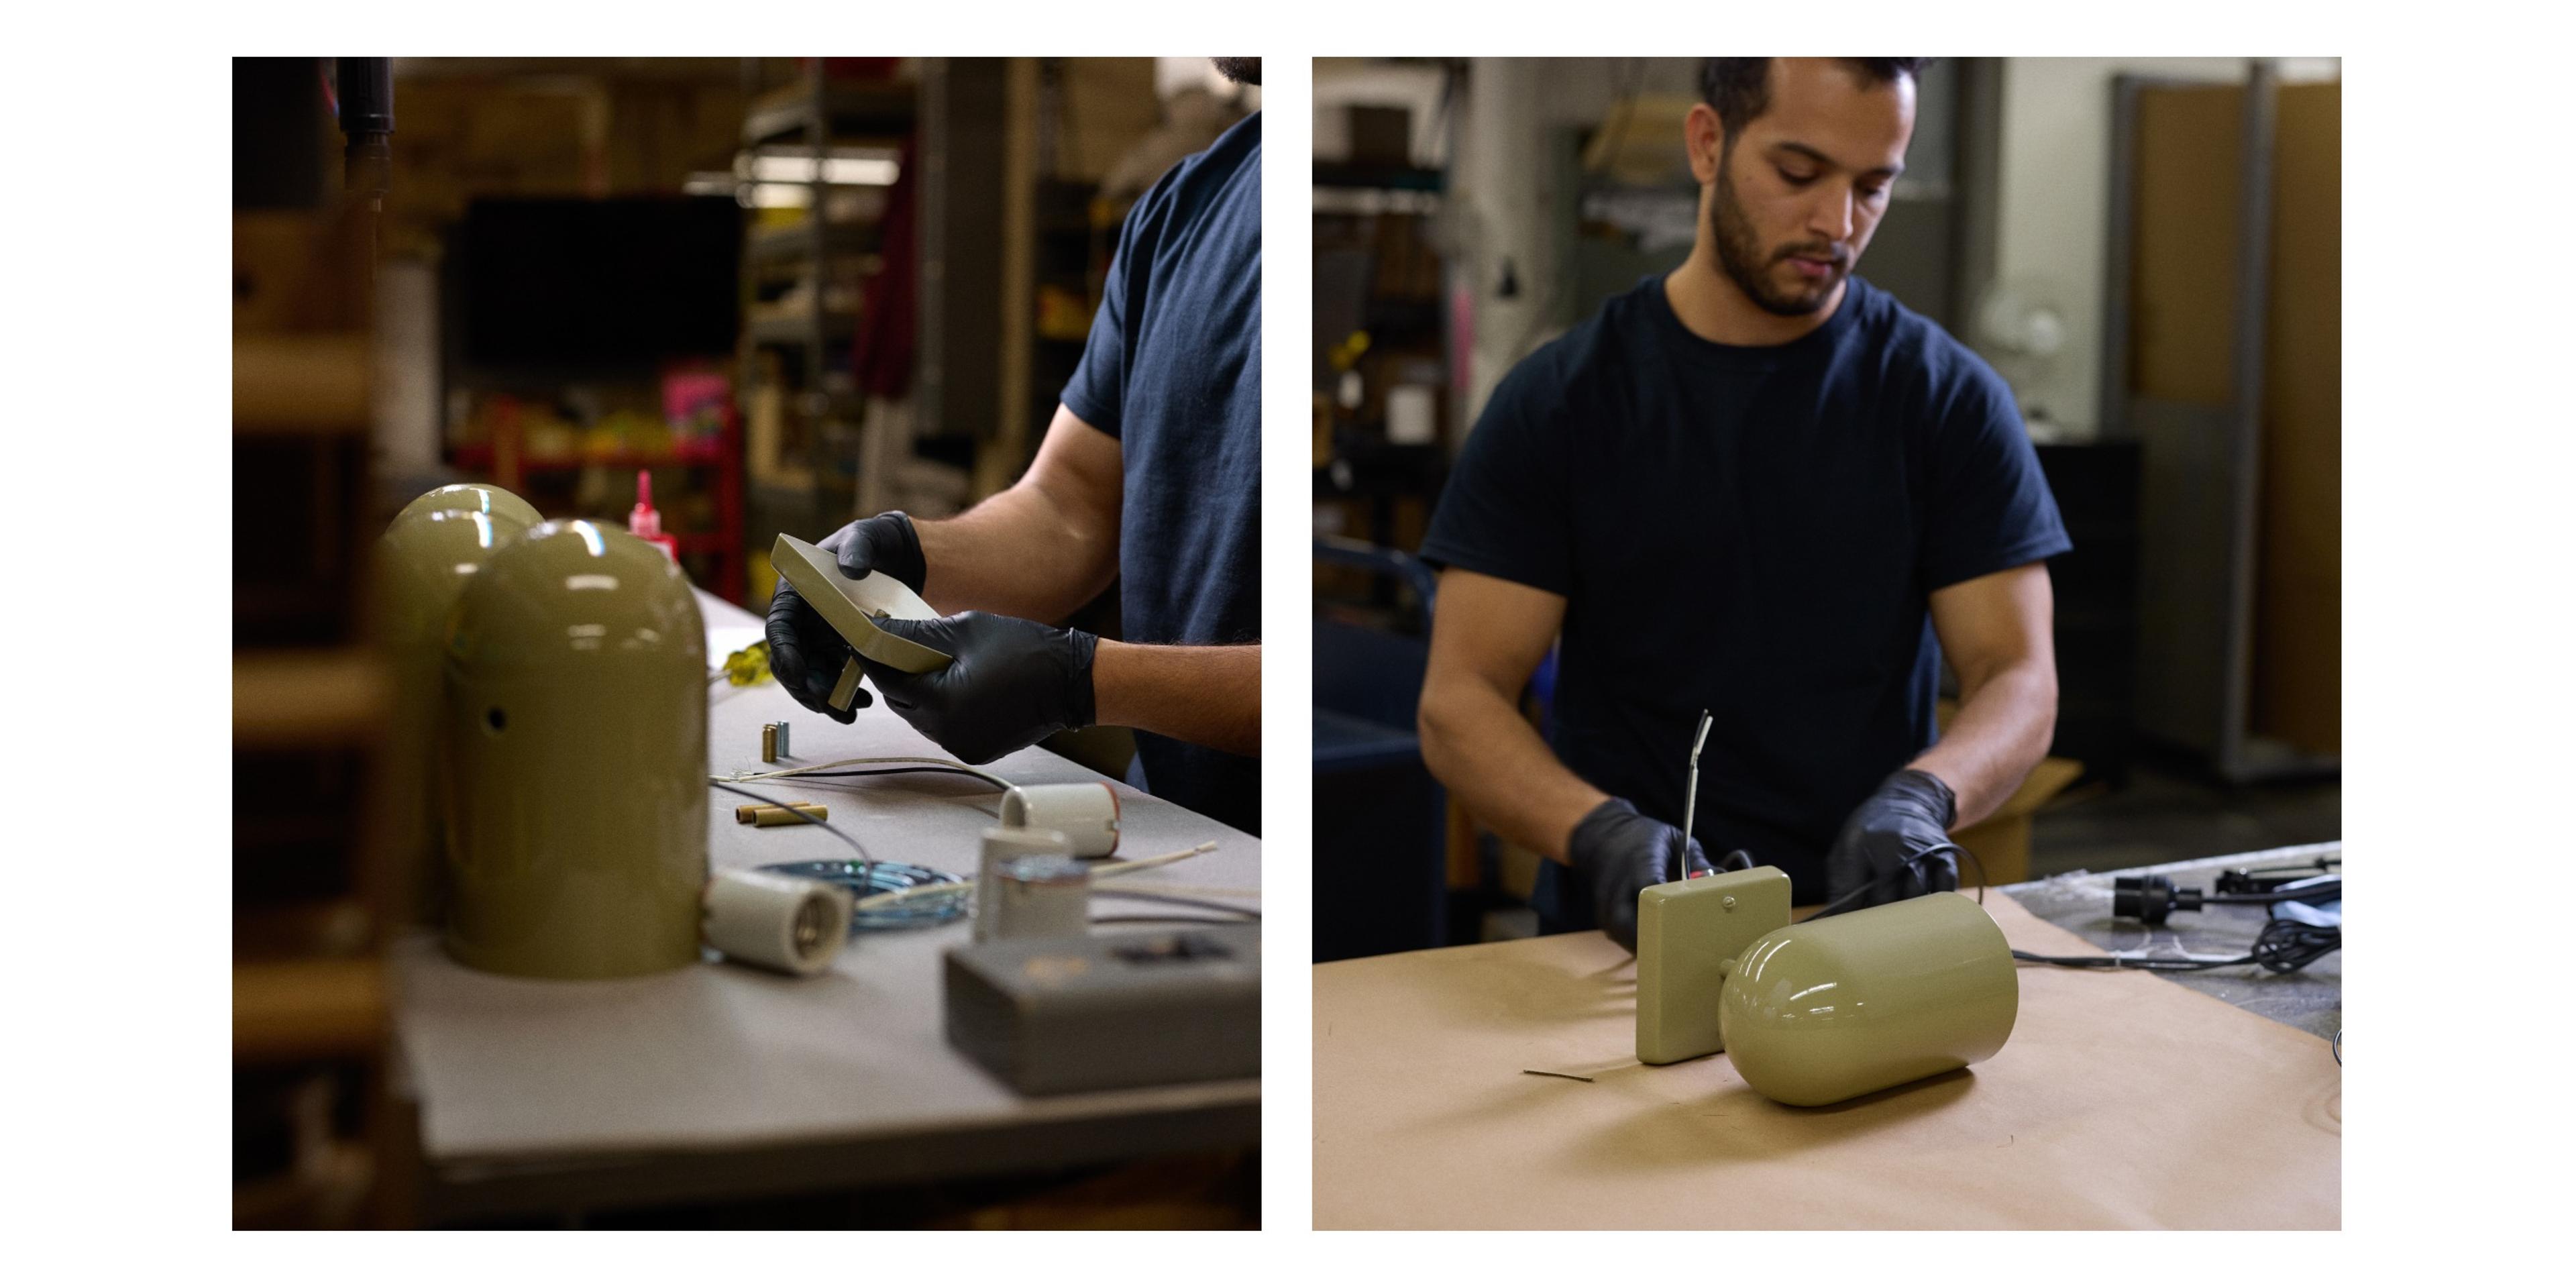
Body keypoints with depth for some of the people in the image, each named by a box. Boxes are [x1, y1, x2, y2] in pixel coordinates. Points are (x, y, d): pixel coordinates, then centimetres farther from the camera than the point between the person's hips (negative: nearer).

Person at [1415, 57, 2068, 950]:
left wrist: (1922, 798, -20)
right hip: (1620, 936, -1)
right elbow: (1458, 705, -1)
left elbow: (2019, 678, 2)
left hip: (1872, 920, 1)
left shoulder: (1948, 397, 5)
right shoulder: (1557, 401, 3)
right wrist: (1600, 832, -21)